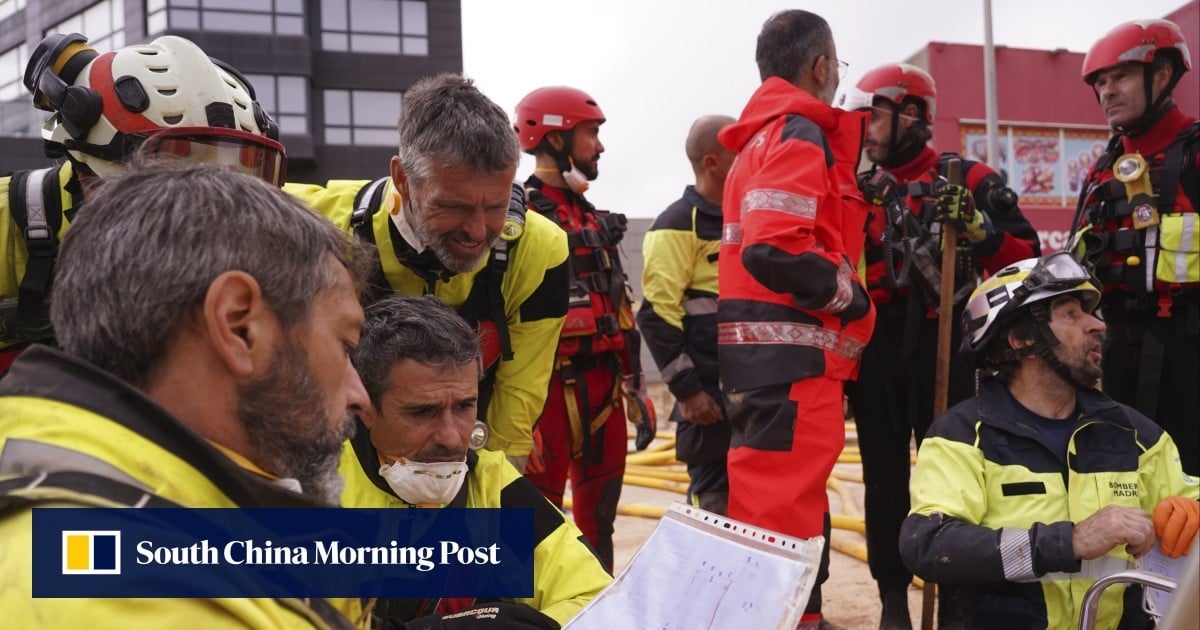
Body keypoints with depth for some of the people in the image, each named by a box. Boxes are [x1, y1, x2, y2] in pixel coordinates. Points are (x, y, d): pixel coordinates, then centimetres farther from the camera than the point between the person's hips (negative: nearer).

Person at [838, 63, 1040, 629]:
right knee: (884, 475, 10)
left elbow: (1024, 256, -7)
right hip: (875, 348, 4)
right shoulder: (860, 191, 12)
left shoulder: (966, 181, 0)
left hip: (941, 344, -4)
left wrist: (974, 225, -20)